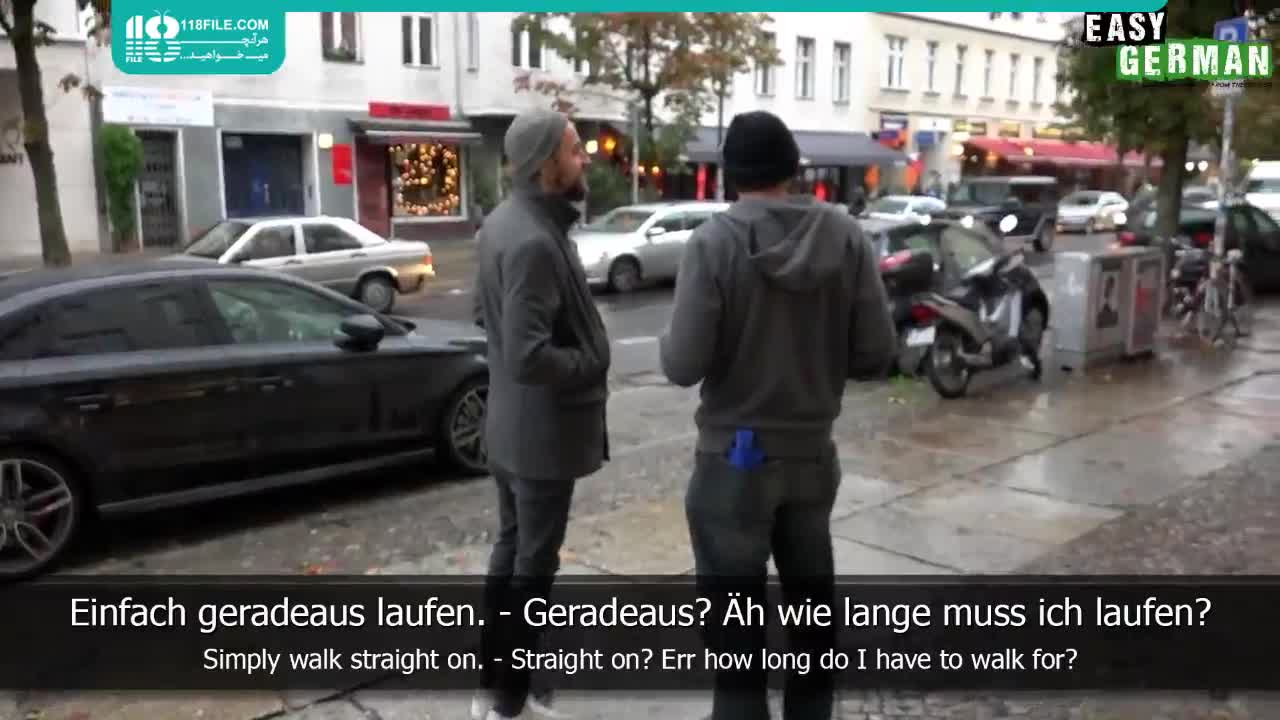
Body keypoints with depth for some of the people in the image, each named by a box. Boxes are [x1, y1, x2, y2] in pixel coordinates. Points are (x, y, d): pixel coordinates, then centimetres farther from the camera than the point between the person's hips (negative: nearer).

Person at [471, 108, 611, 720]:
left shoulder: (503, 221, 5)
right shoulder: (534, 241, -27)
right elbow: (530, 358, -31)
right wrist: (593, 361, -15)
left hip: (508, 423, 10)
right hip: (543, 430, -10)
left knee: (509, 551, 21)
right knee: (532, 566, 6)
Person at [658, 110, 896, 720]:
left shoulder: (714, 242, -16)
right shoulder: (845, 236, -6)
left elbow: (684, 366, -18)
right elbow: (876, 354, -6)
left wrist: (667, 342, 4)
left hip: (734, 457, -4)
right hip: (814, 452, 4)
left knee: (736, 615, 10)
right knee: (813, 597, 23)